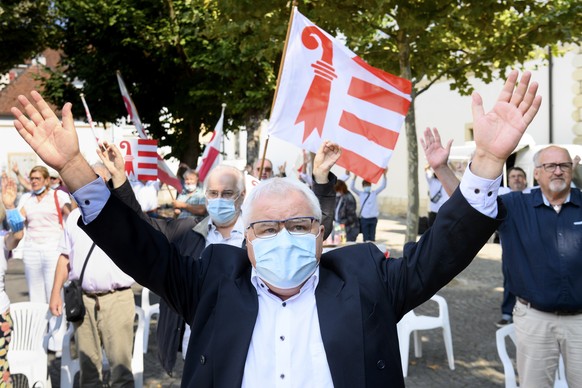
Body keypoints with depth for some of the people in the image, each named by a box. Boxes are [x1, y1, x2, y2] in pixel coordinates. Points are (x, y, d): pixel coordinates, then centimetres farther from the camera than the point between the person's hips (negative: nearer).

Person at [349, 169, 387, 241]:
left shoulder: (374, 193, 8)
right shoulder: (360, 194, 5)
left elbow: (383, 186, 1)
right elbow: (352, 187, -5)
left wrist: (384, 174, -12)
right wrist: (354, 177, -17)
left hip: (373, 218, 1)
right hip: (364, 219, -1)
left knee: (372, 238, 4)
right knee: (366, 238, 2)